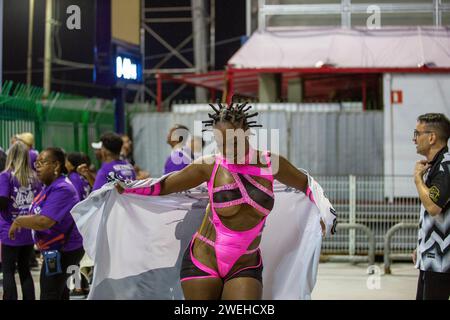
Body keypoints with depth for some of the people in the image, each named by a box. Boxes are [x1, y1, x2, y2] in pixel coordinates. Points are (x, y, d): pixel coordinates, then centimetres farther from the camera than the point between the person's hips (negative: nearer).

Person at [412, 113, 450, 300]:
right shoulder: (434, 165, 16)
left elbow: (433, 206, -29)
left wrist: (418, 178, -14)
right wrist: (421, 248, 23)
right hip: (430, 257, 10)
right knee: (423, 296, 14)